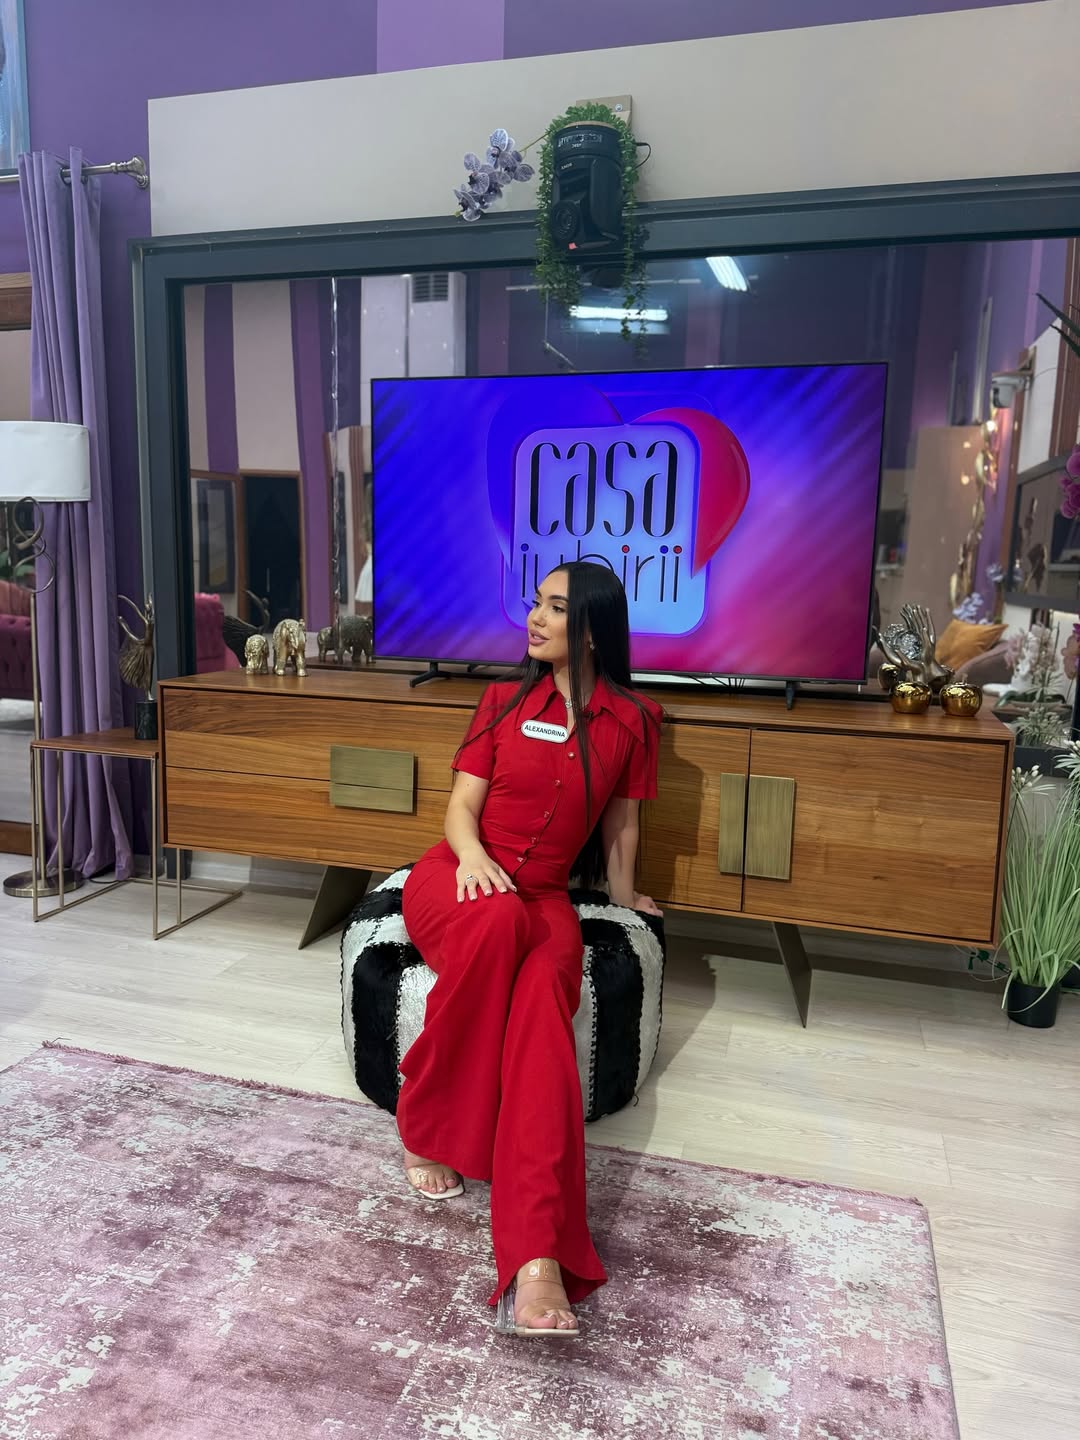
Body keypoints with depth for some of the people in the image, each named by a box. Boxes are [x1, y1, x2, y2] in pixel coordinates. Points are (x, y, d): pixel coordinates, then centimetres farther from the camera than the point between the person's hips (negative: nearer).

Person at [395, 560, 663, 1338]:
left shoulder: (631, 720, 5)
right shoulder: (504, 700, 7)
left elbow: (621, 823, 17)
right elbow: (462, 803, 2)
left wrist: (623, 894, 25)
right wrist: (472, 854, -18)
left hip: (544, 897, 0)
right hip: (460, 876, 0)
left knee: (543, 1012, -32)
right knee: (498, 921, -38)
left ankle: (539, 1260, -42)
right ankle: (429, 1127, -20)